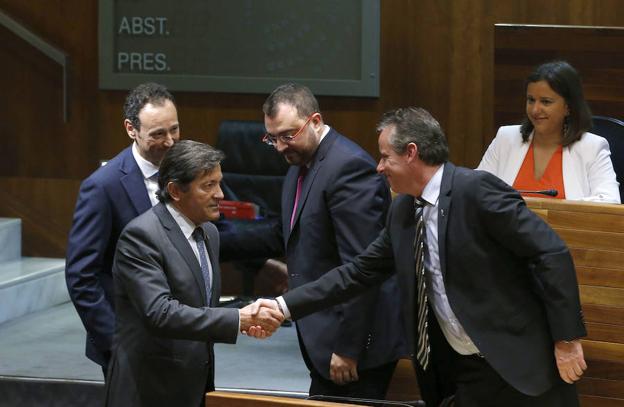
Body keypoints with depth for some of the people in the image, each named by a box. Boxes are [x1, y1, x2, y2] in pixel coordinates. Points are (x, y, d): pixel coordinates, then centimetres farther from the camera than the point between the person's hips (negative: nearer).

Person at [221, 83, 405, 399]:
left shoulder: (349, 166, -17)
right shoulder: (300, 166, 13)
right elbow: (282, 237, 25)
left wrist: (347, 348, -21)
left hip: (357, 339, -9)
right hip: (323, 339, 9)